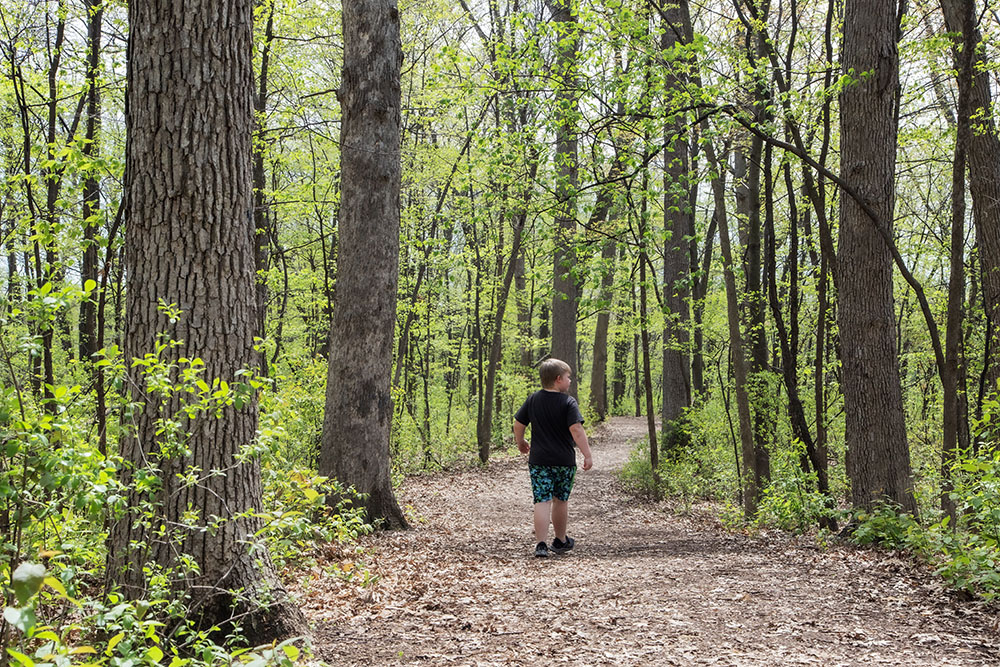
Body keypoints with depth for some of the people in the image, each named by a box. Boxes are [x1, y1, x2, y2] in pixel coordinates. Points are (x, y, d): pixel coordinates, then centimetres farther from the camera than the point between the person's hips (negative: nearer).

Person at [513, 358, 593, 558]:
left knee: (542, 501, -2)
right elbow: (576, 430, -18)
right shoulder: (568, 402, -9)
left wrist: (521, 443, 26)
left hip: (538, 460, 2)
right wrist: (588, 455, -14)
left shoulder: (533, 400, 4)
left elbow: (518, 425, 8)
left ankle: (541, 544, -12)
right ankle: (560, 541, 29)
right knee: (561, 500, 14)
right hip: (564, 461, -2)